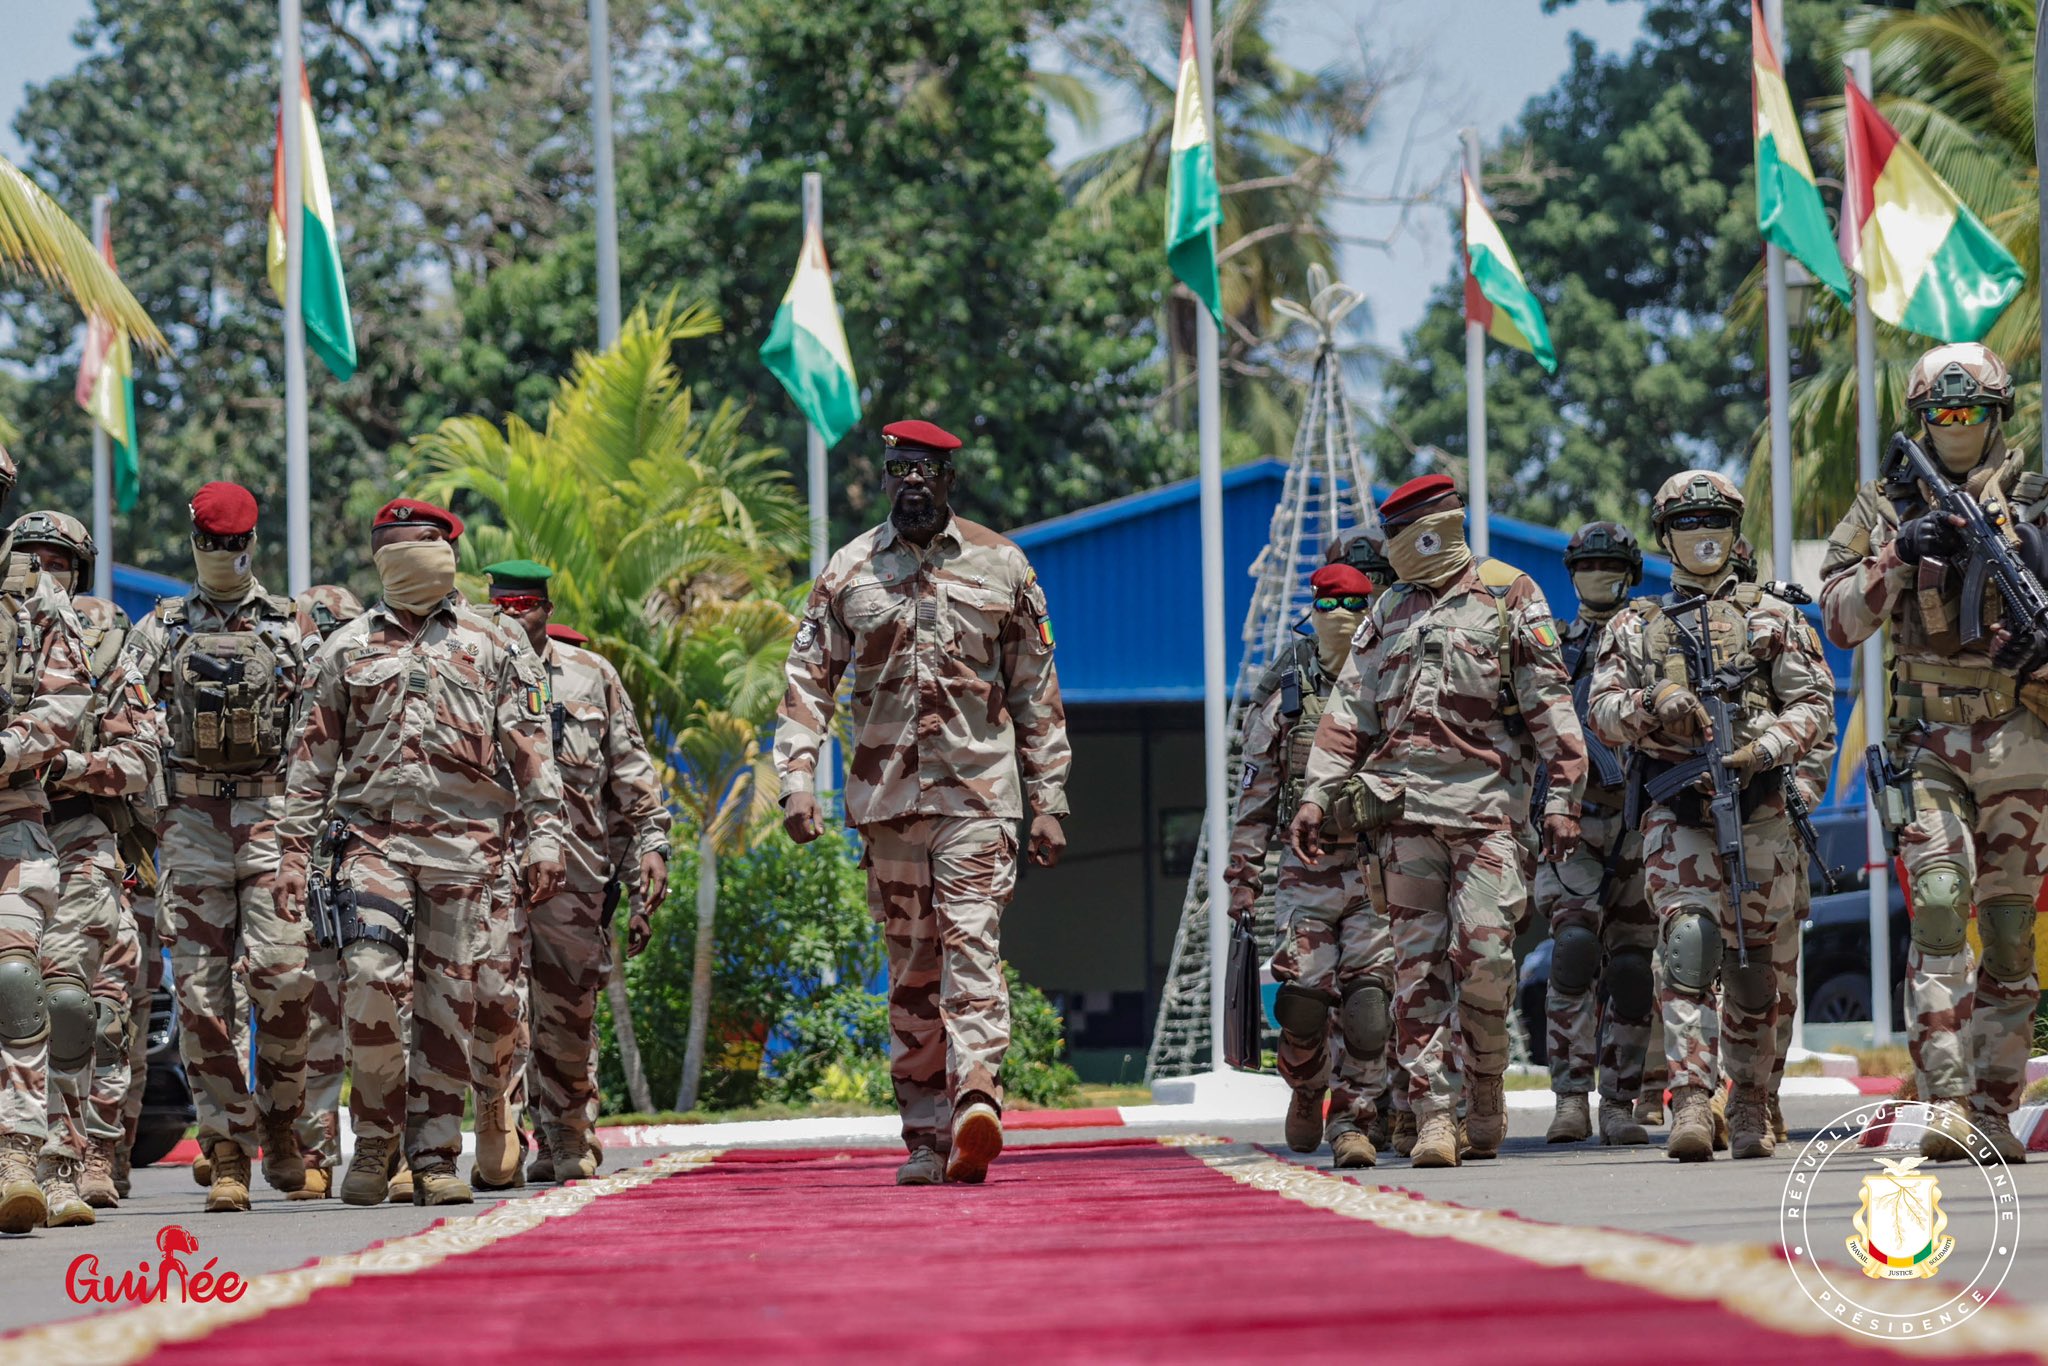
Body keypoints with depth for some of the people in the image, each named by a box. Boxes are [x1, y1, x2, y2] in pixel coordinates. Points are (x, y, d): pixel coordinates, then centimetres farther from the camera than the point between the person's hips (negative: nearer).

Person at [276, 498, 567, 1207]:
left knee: (450, 998, -2)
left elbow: (529, 748, 8)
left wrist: (544, 834, -2)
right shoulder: (347, 649, 15)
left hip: (464, 839, 0)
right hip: (374, 835, 0)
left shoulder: (492, 644, 12)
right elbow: (313, 756, 15)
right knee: (371, 975, -17)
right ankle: (375, 1135, -2)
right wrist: (293, 848, 7)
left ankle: (434, 1154, 5)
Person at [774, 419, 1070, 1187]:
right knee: (910, 966, 5)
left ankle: (976, 1101, -30)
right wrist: (797, 780, -5)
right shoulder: (848, 573, 9)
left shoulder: (999, 566, 7)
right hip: (886, 795, 2)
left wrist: (1048, 801, 7)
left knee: (971, 940, -17)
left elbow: (1036, 690, 10)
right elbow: (808, 681, 8)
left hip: (977, 789, -2)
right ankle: (926, 1136, 9)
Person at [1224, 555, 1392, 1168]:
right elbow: (1255, 794, 9)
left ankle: (1353, 1118, -3)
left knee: (1368, 997, -10)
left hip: (1380, 867, 0)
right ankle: (1307, 1091, 25)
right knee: (1303, 999, -3)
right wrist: (1243, 876, 4)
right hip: (1306, 870, 0)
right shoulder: (1283, 697, 6)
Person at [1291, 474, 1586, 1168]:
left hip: (1485, 800, -4)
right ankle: (1433, 1111, -4)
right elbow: (1350, 711, 18)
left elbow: (1549, 701, 1)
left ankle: (1484, 1092, 8)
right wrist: (1317, 793, 8)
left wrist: (1562, 796, -6)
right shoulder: (1389, 610, 19)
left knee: (1483, 956, -10)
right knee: (1418, 962, -3)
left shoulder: (1508, 595, 6)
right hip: (1403, 805, 4)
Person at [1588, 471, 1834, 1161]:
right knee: (1688, 944, -19)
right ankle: (1691, 1103, -25)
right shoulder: (1633, 625, 15)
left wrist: (1765, 748, -14)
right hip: (1676, 814, -1)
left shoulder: (1772, 617, 12)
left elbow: (1814, 702, 4)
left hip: (1760, 812, 1)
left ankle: (1749, 1106, 17)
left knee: (1755, 969, 5)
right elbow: (1602, 711, 6)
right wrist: (1651, 705, -15)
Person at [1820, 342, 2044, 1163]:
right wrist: (1896, 558, -14)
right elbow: (1841, 620, 1)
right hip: (1929, 746, -1)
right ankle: (1946, 1104, -23)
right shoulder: (1887, 511, 6)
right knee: (1940, 910, -17)